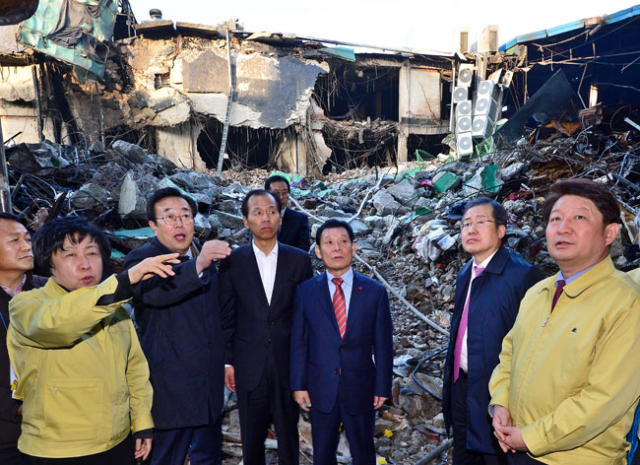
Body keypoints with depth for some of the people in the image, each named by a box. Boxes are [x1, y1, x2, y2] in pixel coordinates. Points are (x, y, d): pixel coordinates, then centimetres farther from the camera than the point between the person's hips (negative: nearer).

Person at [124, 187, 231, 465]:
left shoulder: (205, 258, 7)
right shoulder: (141, 259, -12)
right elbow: (155, 292, -36)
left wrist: (226, 359, 19)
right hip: (171, 387, -6)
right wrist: (198, 265, -50)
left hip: (210, 384, 6)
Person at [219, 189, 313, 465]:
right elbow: (226, 316, 1)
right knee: (251, 440, 14)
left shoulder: (299, 260, -2)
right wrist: (227, 361, 0)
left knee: (288, 437, 15)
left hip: (288, 366, 0)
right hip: (248, 367, 0)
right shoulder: (232, 261, -3)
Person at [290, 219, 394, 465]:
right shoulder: (306, 291, -2)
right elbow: (298, 342, 0)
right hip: (321, 389, 1)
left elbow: (383, 345, -2)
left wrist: (382, 387, -2)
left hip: (360, 389, 0)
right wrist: (299, 385, -2)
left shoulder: (375, 292, -4)